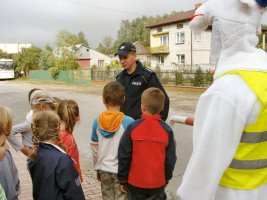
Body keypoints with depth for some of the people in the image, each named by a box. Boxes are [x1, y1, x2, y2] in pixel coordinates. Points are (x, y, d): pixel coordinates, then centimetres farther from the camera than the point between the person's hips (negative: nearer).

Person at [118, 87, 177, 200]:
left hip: (135, 182, 0)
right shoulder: (167, 130, -11)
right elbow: (170, 159, -2)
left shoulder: (132, 128, -14)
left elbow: (124, 156, -9)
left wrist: (122, 180, 3)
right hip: (158, 183, 1)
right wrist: (166, 178, 14)